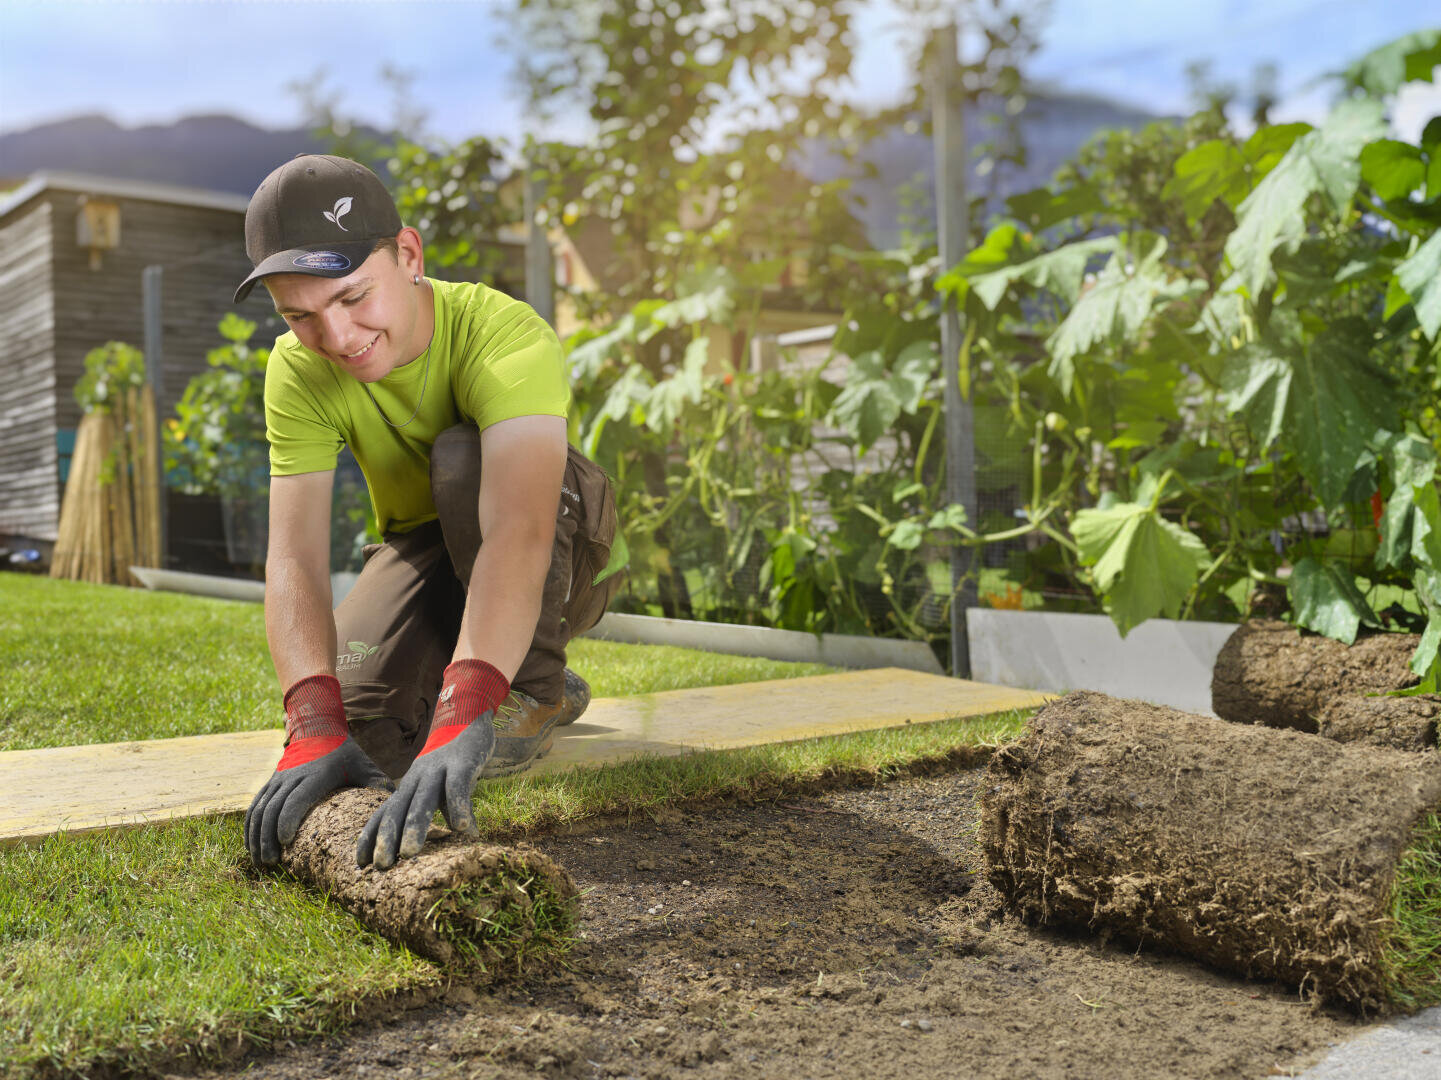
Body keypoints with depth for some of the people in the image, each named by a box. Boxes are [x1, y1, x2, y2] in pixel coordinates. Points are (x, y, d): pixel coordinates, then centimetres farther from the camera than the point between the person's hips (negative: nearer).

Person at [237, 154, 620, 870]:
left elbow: (519, 530, -49)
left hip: (558, 564, -3)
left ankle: (532, 687, -13)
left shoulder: (506, 335, -33)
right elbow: (294, 556, -30)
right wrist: (316, 729, -47)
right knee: (362, 722, -22)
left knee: (464, 455, -34)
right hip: (423, 550, 4)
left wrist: (462, 719, -62)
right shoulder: (298, 370, -19)